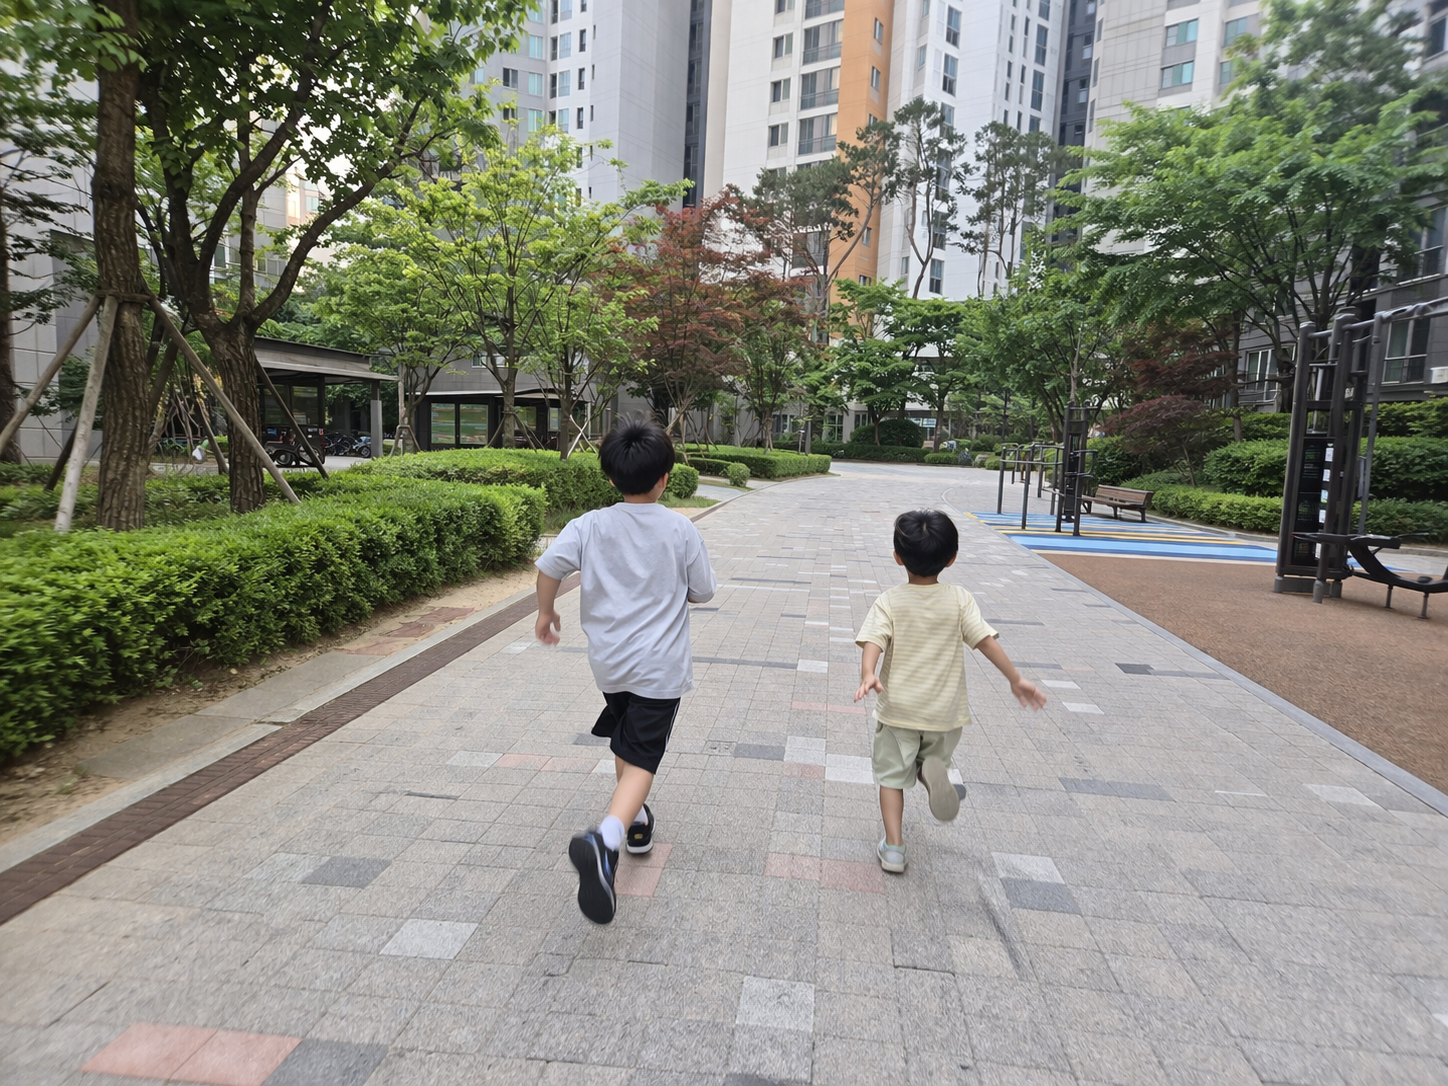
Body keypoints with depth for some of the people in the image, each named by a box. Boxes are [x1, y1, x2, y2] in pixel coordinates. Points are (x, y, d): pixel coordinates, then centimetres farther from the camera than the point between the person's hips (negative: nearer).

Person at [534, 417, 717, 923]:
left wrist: (546, 612, 2)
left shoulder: (592, 525, -6)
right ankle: (605, 839, -27)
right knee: (640, 759, -4)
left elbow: (549, 565, -15)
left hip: (609, 661, 4)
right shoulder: (681, 530, -9)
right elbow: (702, 593, -2)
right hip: (660, 666, -3)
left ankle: (636, 823, 43)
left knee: (624, 744, 26)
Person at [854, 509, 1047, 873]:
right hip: (945, 711, 1)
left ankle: (893, 848, 6)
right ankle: (933, 771, -10)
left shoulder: (889, 602, -7)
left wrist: (868, 675, -34)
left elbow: (873, 641, -22)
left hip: (898, 709, -1)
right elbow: (985, 640, -10)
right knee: (935, 758, 25)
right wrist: (1015, 678, -5)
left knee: (892, 775, 12)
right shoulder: (959, 599, -6)